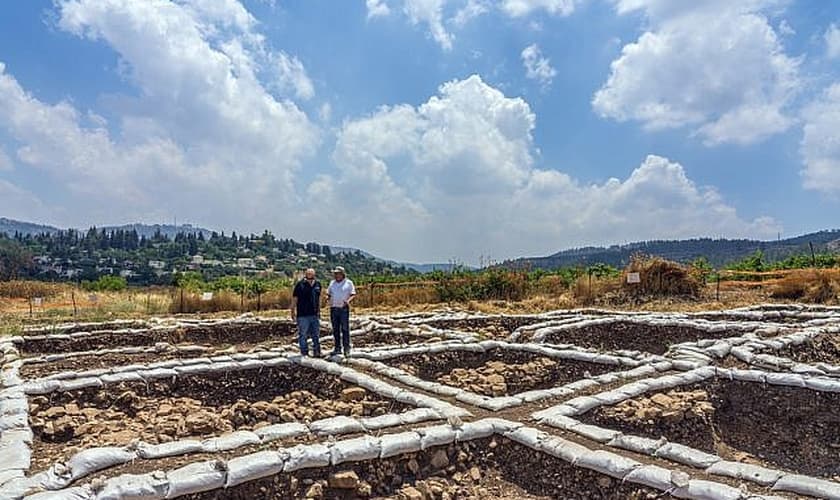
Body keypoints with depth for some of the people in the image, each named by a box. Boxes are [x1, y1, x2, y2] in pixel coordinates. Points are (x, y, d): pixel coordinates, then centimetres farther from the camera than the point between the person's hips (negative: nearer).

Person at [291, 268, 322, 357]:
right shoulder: (300, 284, -7)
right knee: (303, 335, 3)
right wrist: (293, 312, -4)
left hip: (314, 314, 5)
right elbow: (294, 299, -3)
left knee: (316, 334, 11)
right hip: (302, 315, -5)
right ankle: (304, 353, 12)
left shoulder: (318, 284, 7)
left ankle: (317, 353, 20)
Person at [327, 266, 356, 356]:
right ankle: (337, 348, 13)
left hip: (344, 309, -4)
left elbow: (353, 295, -2)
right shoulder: (332, 283, 14)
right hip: (333, 308, 4)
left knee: (345, 329, -5)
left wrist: (348, 301, -21)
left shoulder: (348, 283, 2)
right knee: (335, 329, 6)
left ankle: (346, 348, -2)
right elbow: (328, 294, 18)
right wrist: (327, 298, -5)